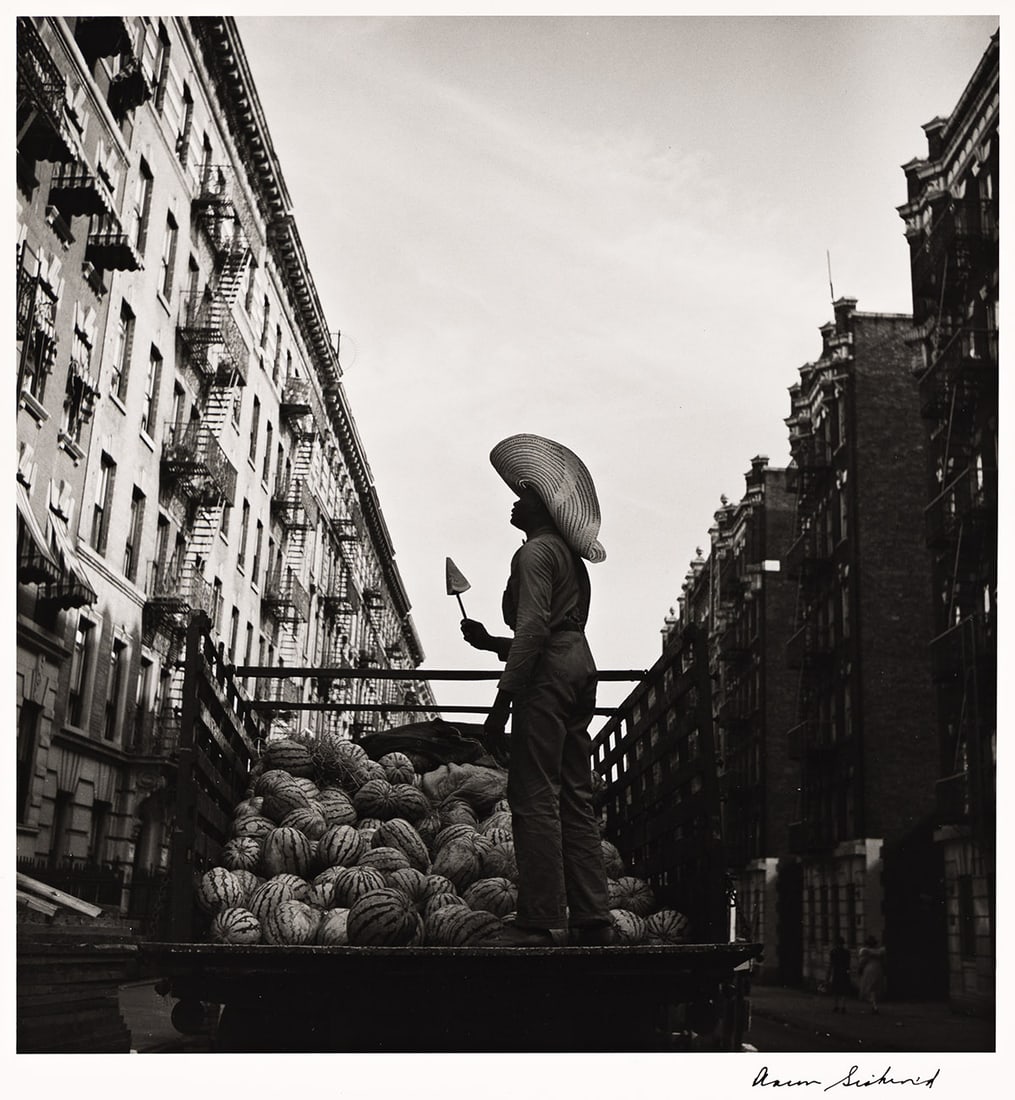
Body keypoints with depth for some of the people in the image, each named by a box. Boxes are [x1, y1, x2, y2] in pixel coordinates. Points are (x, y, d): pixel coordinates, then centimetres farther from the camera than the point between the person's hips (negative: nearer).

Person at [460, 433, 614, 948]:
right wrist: (489, 642, 28)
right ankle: (592, 918, 7)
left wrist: (503, 698, -19)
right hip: (579, 669, 10)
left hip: (547, 675, -10)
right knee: (575, 800, 8)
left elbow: (533, 626, -17)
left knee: (534, 798, -9)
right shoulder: (572, 558, 24)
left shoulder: (535, 552, -5)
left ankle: (538, 920, -9)